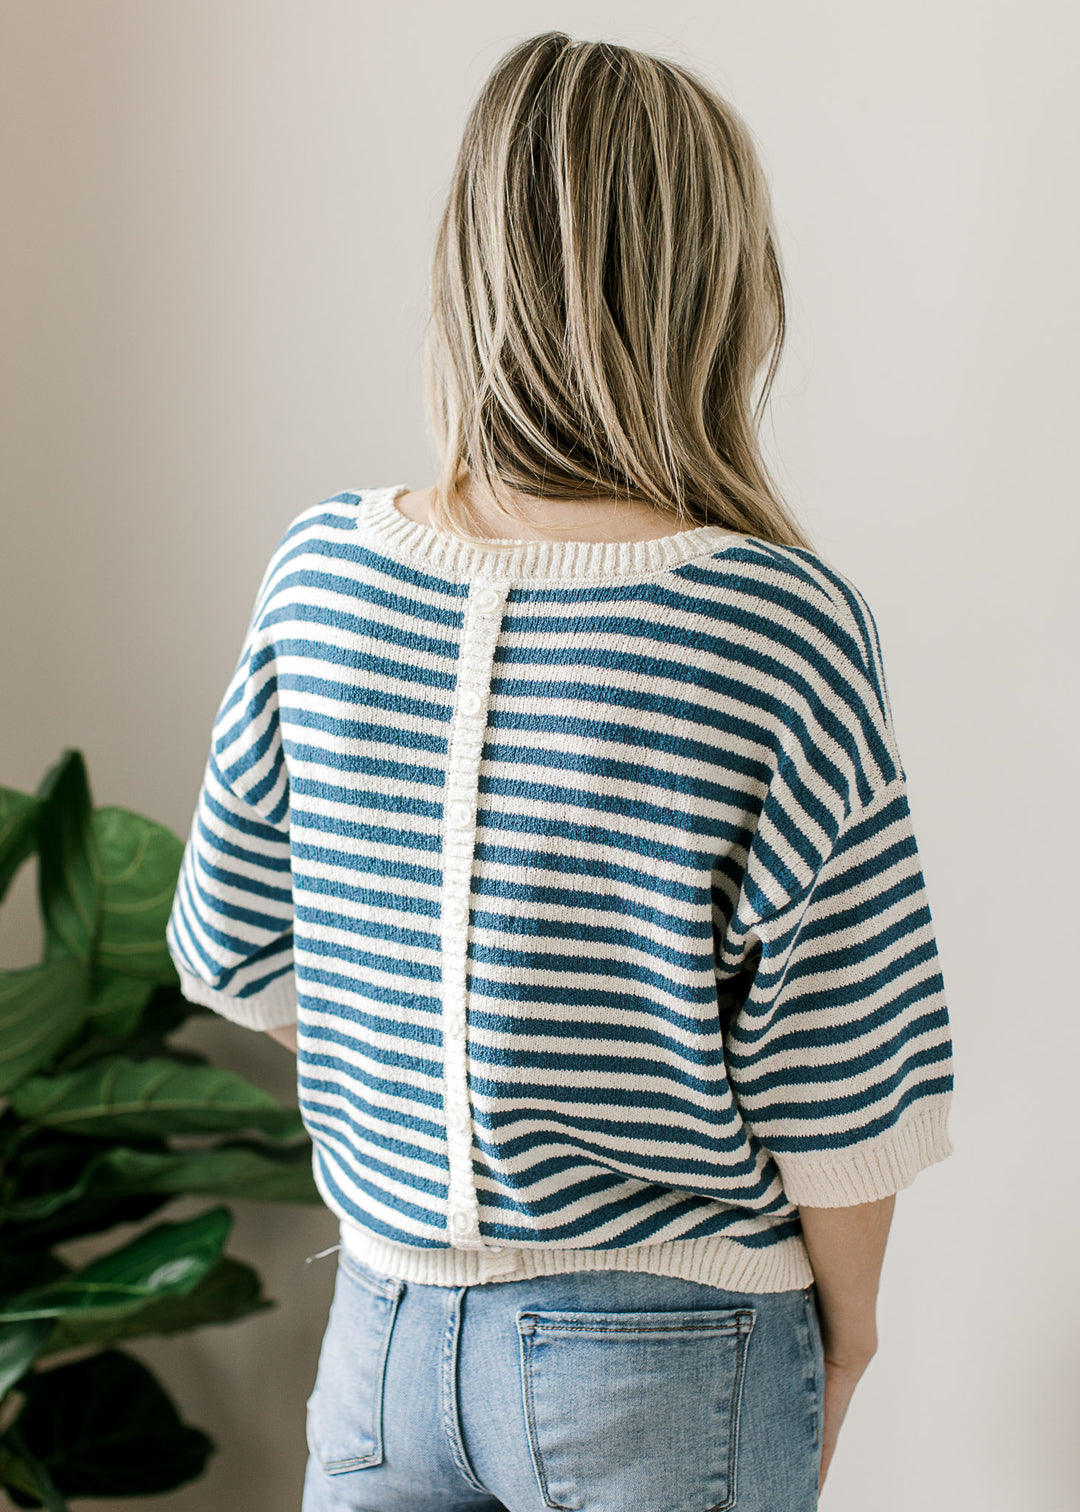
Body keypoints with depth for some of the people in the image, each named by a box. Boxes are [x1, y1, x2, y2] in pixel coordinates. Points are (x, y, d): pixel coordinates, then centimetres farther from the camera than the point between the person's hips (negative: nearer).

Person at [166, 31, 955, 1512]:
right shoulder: (784, 632, -20)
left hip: (384, 1321, 3)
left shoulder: (322, 573, -8)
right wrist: (844, 1340, 3)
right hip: (675, 1355, -3)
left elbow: (232, 953, 2)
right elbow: (835, 1092, -14)